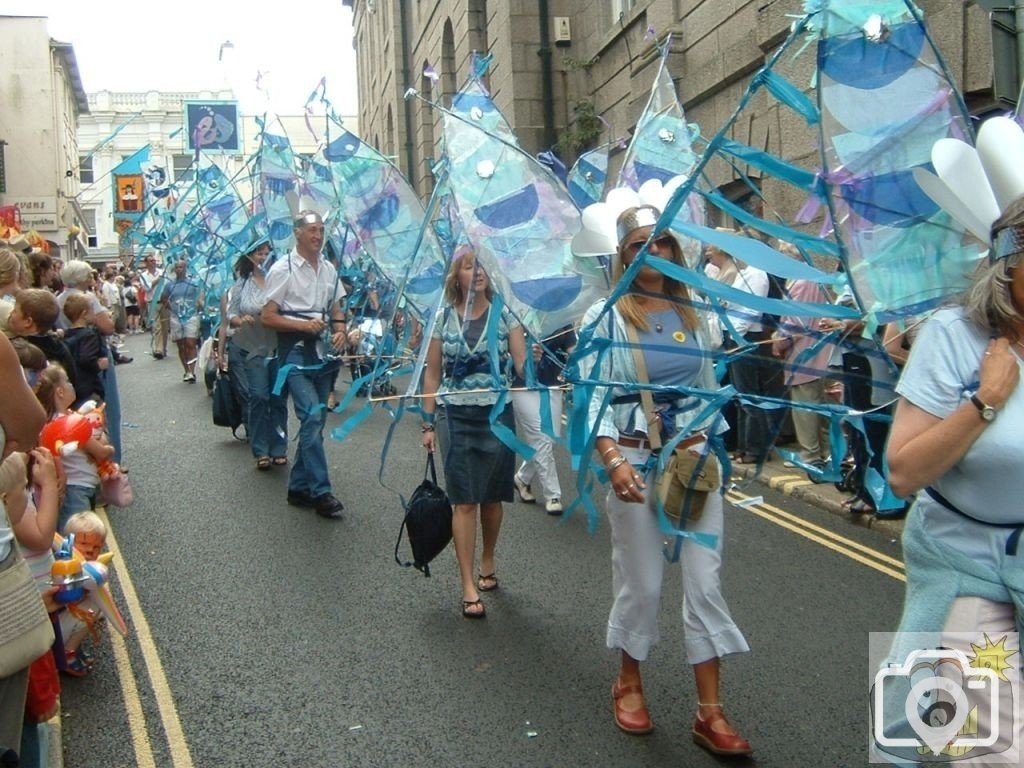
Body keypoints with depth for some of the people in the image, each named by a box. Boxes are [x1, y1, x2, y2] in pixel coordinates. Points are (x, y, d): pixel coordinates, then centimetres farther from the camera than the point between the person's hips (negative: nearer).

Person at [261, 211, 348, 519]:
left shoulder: (329, 269, 12)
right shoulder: (282, 269, -6)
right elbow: (267, 316, -8)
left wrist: (340, 330, 0)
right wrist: (304, 325, -19)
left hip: (324, 350, 7)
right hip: (295, 349, -7)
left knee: (315, 420, 10)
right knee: (312, 417, -15)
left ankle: (299, 487, 21)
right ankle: (320, 492, -11)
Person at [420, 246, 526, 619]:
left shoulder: (505, 315, 0)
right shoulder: (443, 318, 2)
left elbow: (523, 366, -8)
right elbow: (432, 374, 6)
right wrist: (429, 423, 3)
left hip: (497, 414, 1)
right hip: (455, 416, 0)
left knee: (492, 496, 11)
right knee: (464, 500, -2)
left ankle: (487, 561, 36)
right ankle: (469, 587, 2)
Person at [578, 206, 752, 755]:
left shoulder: (693, 316, 8)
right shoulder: (605, 316, -4)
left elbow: (710, 389, 16)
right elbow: (593, 397, -11)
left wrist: (713, 448, 12)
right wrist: (614, 460, -24)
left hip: (695, 458, 4)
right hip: (635, 460, -3)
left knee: (705, 580, 2)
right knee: (641, 580, 7)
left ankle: (709, 712, 12)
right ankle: (629, 683, 31)